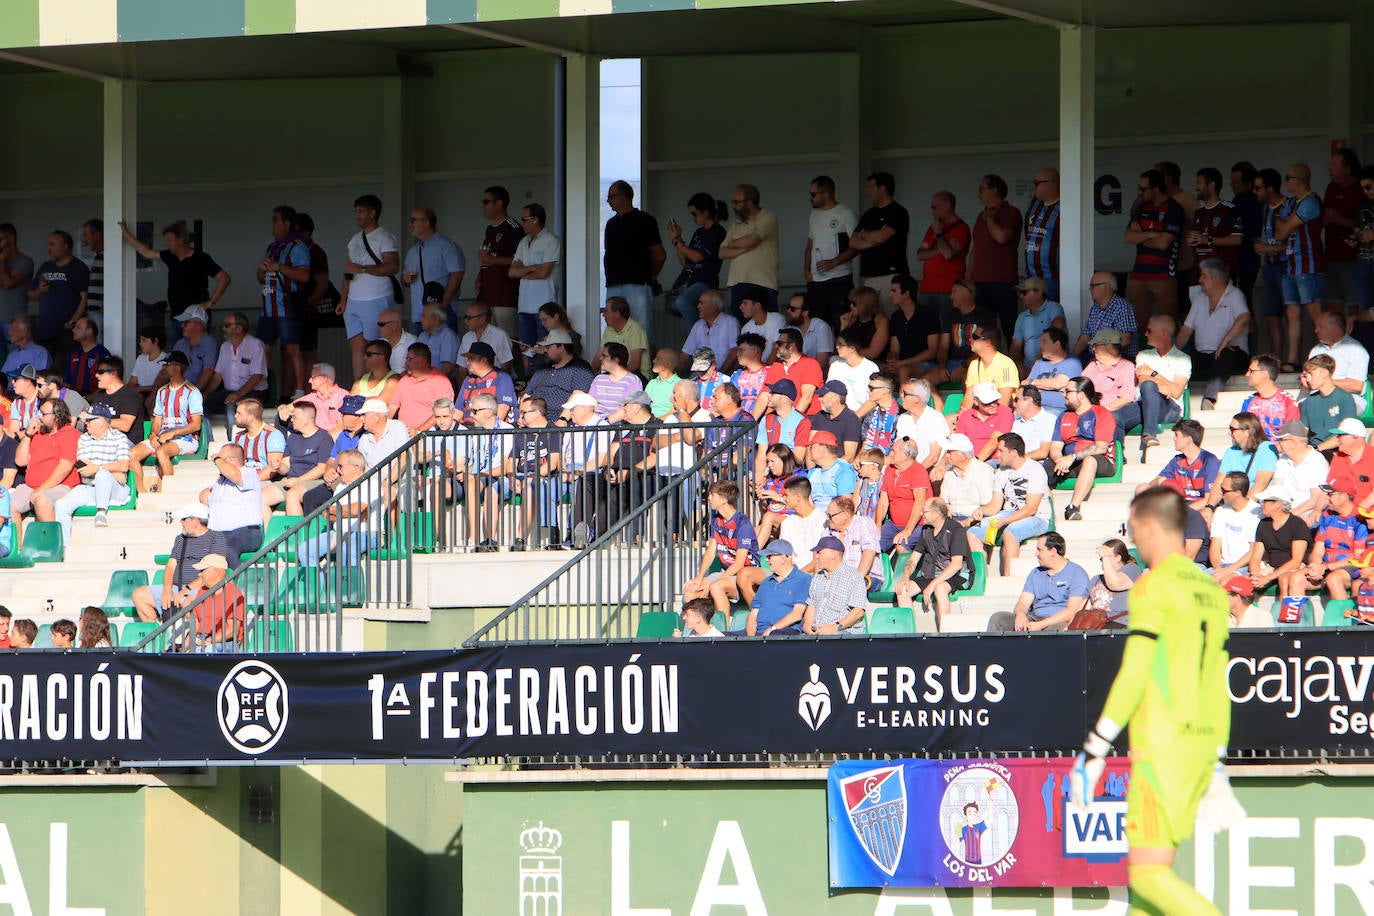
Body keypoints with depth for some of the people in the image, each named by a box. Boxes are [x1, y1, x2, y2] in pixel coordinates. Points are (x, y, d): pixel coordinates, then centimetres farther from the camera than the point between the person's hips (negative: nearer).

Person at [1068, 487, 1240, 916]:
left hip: (1161, 748, -8)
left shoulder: (1153, 587, -8)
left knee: (1150, 875, -10)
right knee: (1147, 870, 13)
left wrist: (1093, 751, -12)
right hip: (1201, 749, 8)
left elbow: (1133, 675, -15)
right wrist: (1216, 769, 23)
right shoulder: (1212, 590, 17)